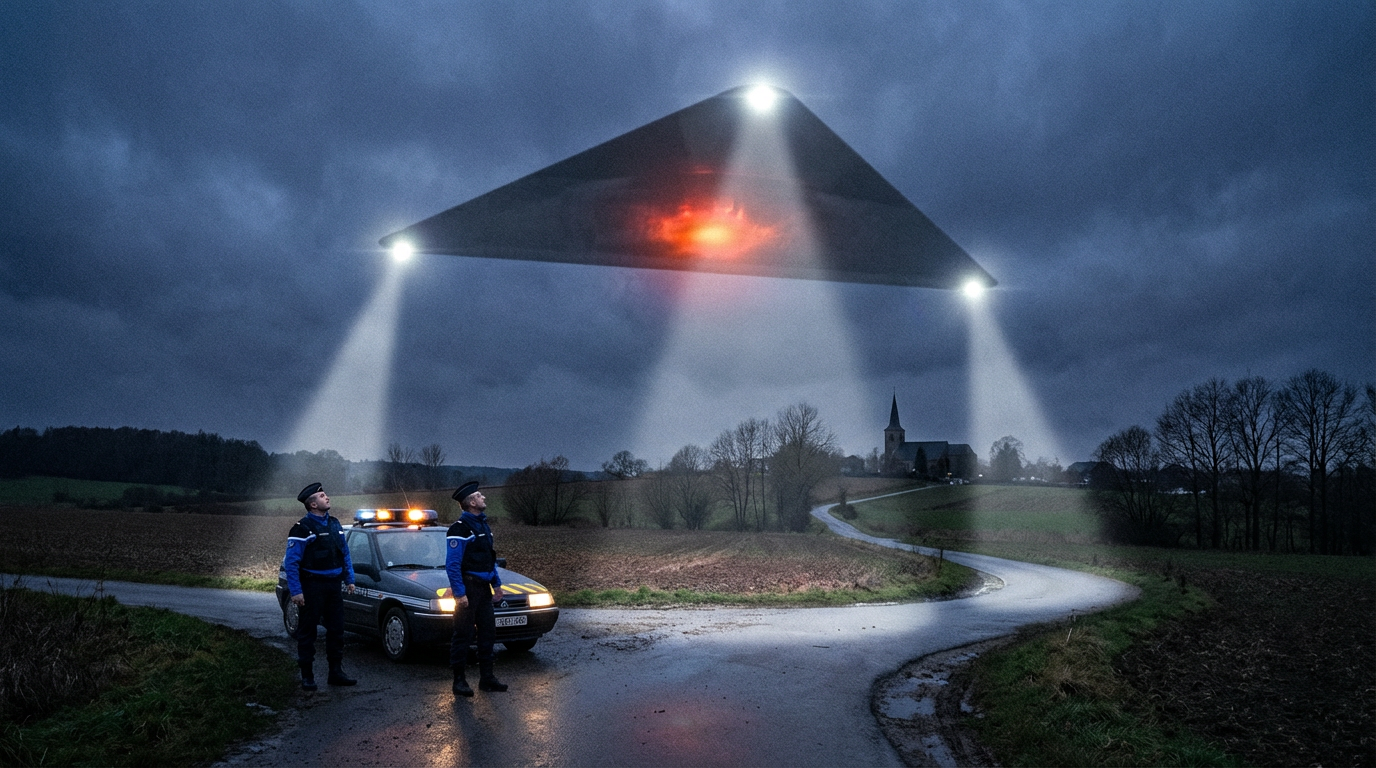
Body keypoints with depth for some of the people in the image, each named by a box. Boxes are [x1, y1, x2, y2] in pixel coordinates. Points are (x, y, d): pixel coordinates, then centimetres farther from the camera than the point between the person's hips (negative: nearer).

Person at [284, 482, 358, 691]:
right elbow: (291, 562, -14)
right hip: (312, 586, -7)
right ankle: (307, 675, 11)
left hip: (333, 585, 7)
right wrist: (296, 591, -18)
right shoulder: (302, 528, -12)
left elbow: (345, 554, 17)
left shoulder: (334, 524, 10)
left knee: (336, 629, 9)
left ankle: (336, 672, 18)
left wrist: (349, 579, 12)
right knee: (307, 631, 2)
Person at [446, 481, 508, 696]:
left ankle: (486, 678, 20)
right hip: (468, 587, -9)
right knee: (463, 635, -2)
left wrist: (496, 584, 16)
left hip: (483, 588, 9)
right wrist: (459, 593, -21)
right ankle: (459, 681, 6)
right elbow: (452, 565, -18)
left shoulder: (483, 525, 14)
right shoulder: (459, 528, -15)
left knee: (488, 632, 11)